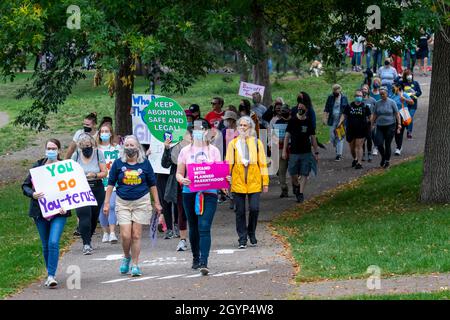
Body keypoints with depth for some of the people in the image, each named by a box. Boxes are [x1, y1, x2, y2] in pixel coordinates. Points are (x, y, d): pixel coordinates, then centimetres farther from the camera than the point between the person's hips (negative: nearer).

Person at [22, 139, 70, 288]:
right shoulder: (37, 166, 3)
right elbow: (25, 186, 7)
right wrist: (32, 194, -15)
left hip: (59, 212, -2)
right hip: (40, 212, 2)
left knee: (53, 242, -17)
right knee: (45, 246, 9)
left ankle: (51, 276, -14)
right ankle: (50, 274, 24)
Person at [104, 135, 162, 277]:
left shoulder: (144, 163, 1)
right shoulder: (118, 163, 1)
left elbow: (152, 184, 10)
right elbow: (111, 184, 7)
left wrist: (157, 203, 11)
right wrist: (107, 203, 3)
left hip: (141, 202, 0)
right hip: (123, 203, 0)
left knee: (136, 235, 0)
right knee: (125, 235, -7)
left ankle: (135, 265, 10)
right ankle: (126, 257, 21)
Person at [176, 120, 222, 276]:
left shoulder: (213, 150, 8)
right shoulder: (185, 151, 8)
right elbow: (179, 173, 8)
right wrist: (182, 180, -15)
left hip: (209, 193, -2)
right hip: (190, 193, 2)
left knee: (204, 227, -14)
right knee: (193, 227, 11)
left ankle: (204, 263, -20)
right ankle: (195, 258, 30)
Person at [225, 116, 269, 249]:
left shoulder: (257, 143, 7)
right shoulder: (233, 143, 7)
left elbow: (262, 163, 8)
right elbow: (228, 163, 5)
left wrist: (265, 182, 5)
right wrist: (226, 176, -10)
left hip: (254, 182, 0)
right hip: (238, 182, 0)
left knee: (254, 209, -8)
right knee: (240, 211, 2)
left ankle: (251, 233, 16)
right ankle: (242, 239, 10)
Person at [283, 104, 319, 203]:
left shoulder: (308, 122, 3)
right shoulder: (292, 121, 0)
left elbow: (313, 138, 9)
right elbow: (287, 136, 4)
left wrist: (316, 152, 7)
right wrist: (284, 150, 0)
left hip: (306, 152, 0)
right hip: (294, 152, 0)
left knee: (304, 174, -3)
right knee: (293, 173, 1)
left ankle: (301, 194, 4)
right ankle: (296, 185, 32)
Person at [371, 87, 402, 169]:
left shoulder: (392, 102, -2)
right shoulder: (377, 103, 7)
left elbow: (397, 114, -1)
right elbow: (374, 115, 13)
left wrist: (399, 124, -9)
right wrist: (372, 124, 9)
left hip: (390, 126, -3)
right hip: (380, 126, 3)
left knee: (387, 144, 0)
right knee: (379, 144, -8)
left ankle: (387, 161, 15)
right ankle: (383, 157, 18)